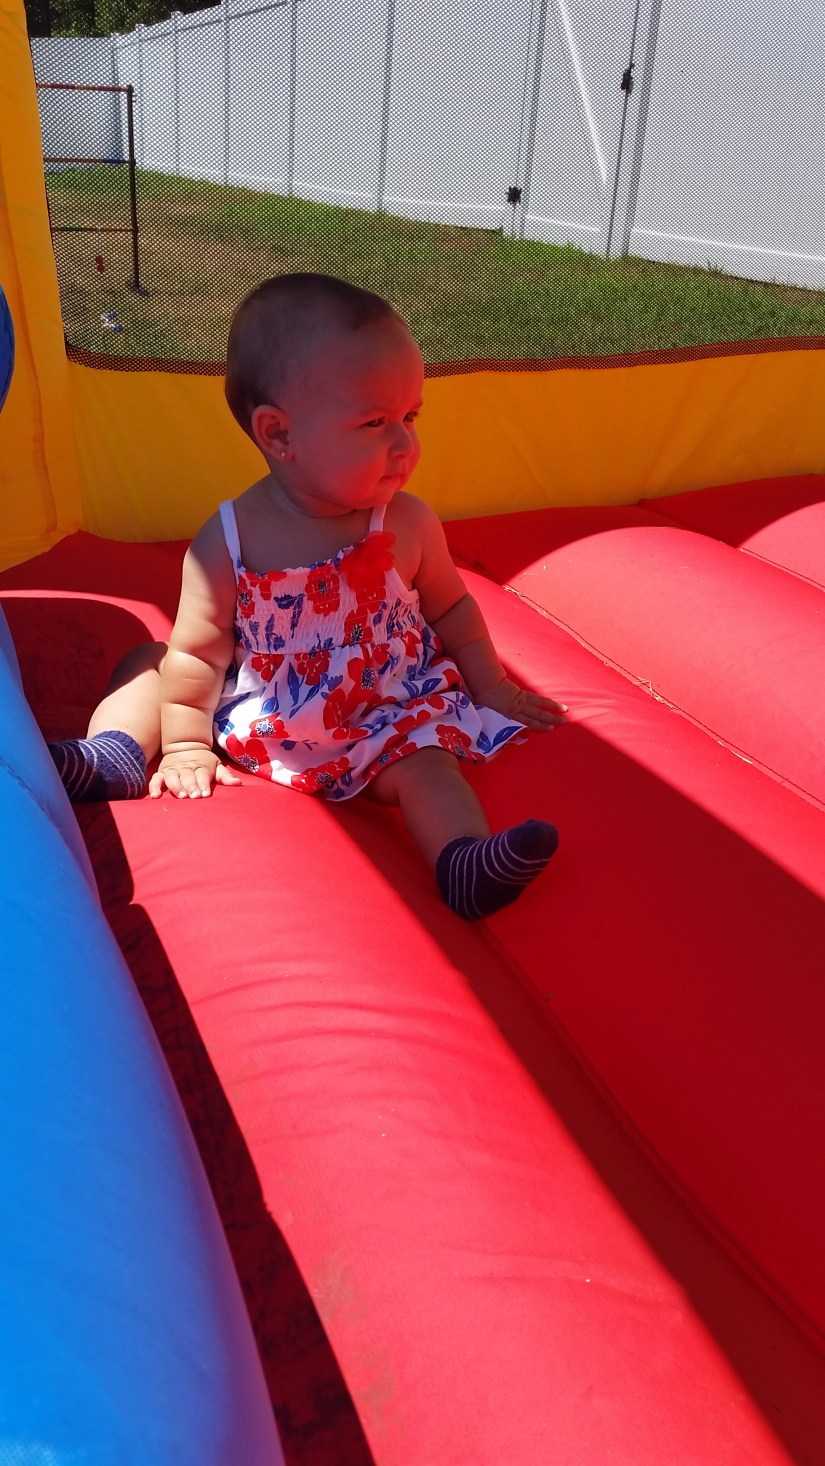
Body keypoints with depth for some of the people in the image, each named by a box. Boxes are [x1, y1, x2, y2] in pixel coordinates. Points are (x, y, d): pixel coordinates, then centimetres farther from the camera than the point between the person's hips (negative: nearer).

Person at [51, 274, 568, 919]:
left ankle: (467, 863, -43)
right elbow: (198, 652, -11)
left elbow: (451, 608, 5)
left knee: (423, 763, -27)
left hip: (384, 715, -1)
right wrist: (187, 745, -6)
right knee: (152, 664, -1)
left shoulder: (410, 523, -12)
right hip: (257, 716, 1)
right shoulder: (228, 541, -19)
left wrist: (489, 684, 11)